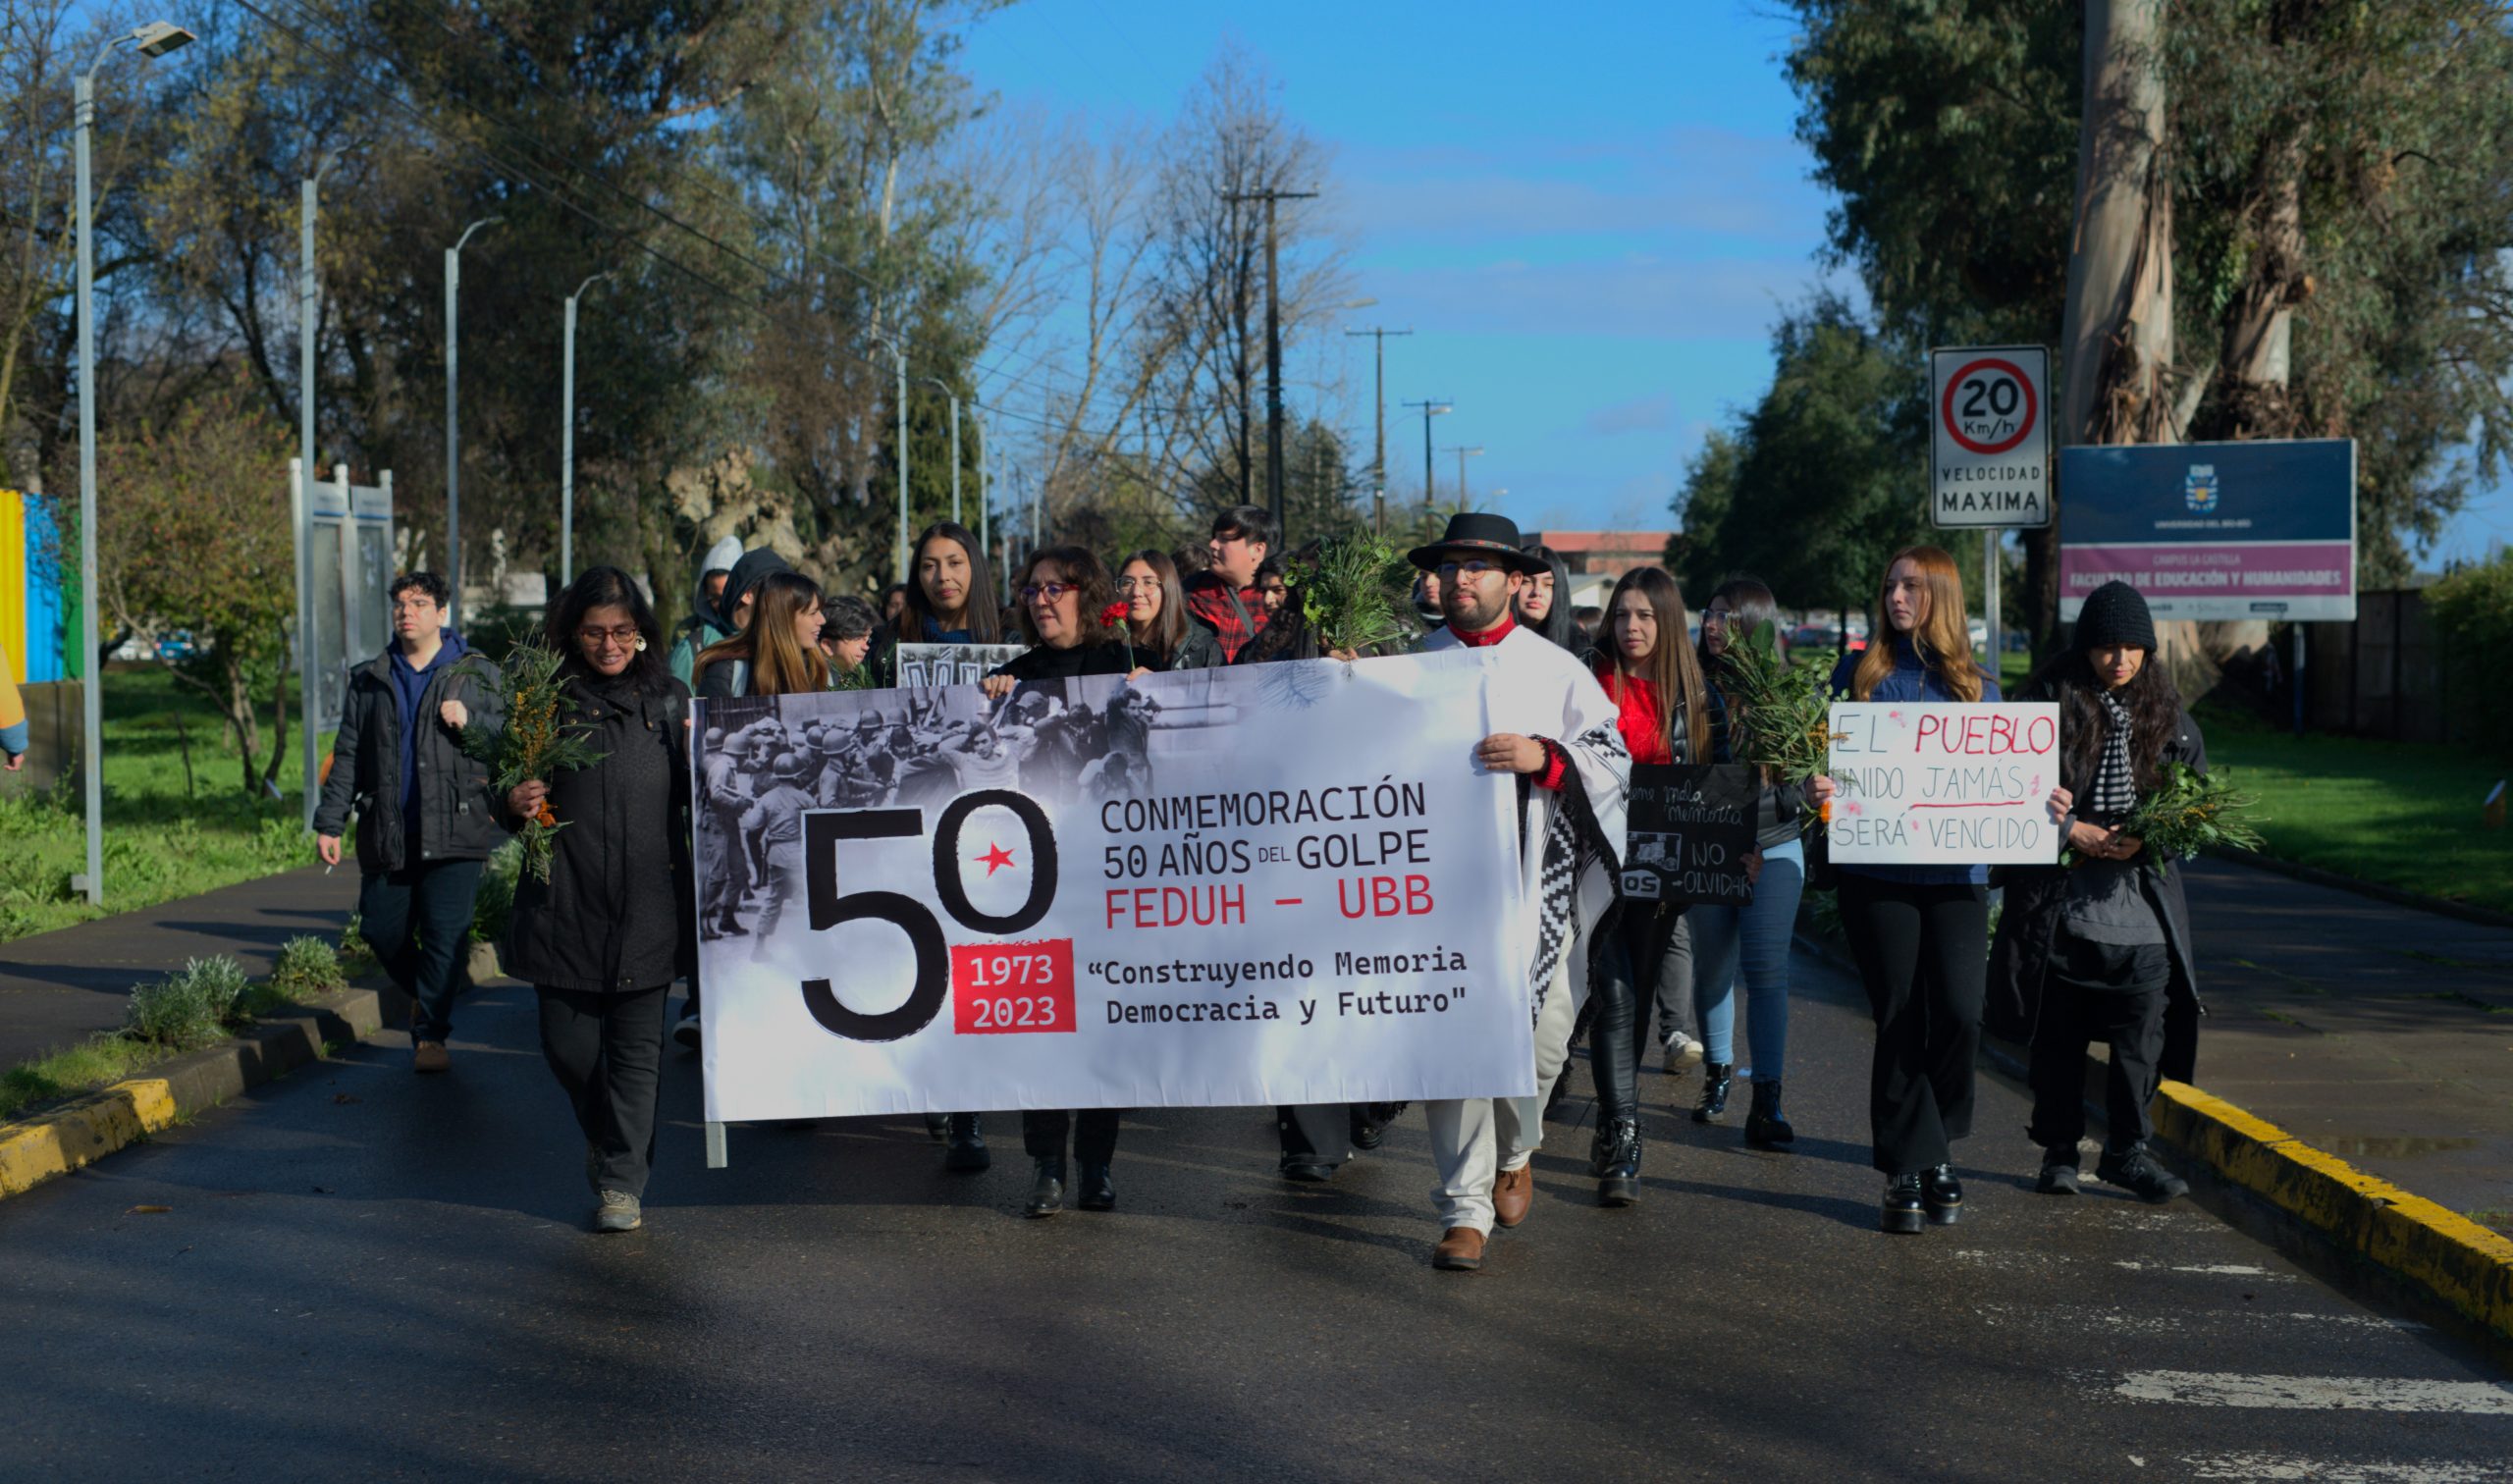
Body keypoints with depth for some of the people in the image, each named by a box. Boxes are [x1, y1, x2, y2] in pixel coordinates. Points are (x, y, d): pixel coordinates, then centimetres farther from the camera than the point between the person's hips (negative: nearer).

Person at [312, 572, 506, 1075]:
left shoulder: (476, 675, 7)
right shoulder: (369, 681, 14)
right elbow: (348, 756, 14)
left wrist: (471, 721, -14)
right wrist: (330, 822, 8)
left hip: (454, 830, -3)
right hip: (386, 834, 3)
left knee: (445, 932, -10)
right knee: (382, 930, 4)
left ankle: (431, 1033, 1)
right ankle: (423, 995, 32)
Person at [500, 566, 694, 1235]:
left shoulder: (669, 700, 9)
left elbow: (695, 797, 15)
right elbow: (509, 787, 11)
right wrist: (515, 801, -11)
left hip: (648, 905, 0)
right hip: (565, 901, 0)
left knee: (636, 1049, 1)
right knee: (567, 1045, 6)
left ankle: (622, 1180, 10)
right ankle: (604, 1137, 35)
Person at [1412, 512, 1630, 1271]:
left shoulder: (1557, 670, 8)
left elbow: (1614, 758, 0)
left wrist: (1544, 755, -16)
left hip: (1534, 885, 0)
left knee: (1537, 1037, 1)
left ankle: (1514, 1151, 32)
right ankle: (1465, 1209, 2)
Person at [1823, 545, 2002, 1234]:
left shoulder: (1976, 685, 12)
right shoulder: (1860, 671, 9)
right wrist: (1820, 784, -14)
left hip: (1957, 872, 1)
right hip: (1878, 872, -1)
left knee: (1959, 1013, -10)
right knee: (1899, 1020, -1)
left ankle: (1934, 1147, 11)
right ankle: (1910, 1169, 7)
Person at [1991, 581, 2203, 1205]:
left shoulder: (2165, 710, 10)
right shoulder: (2047, 700, -1)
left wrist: (2146, 837, -5)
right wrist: (2069, 830, -10)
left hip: (2141, 897, 2)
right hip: (2059, 896, -2)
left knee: (2144, 1026, -4)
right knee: (2059, 1029, 5)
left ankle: (2127, 1149, 9)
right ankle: (2059, 1149, 18)